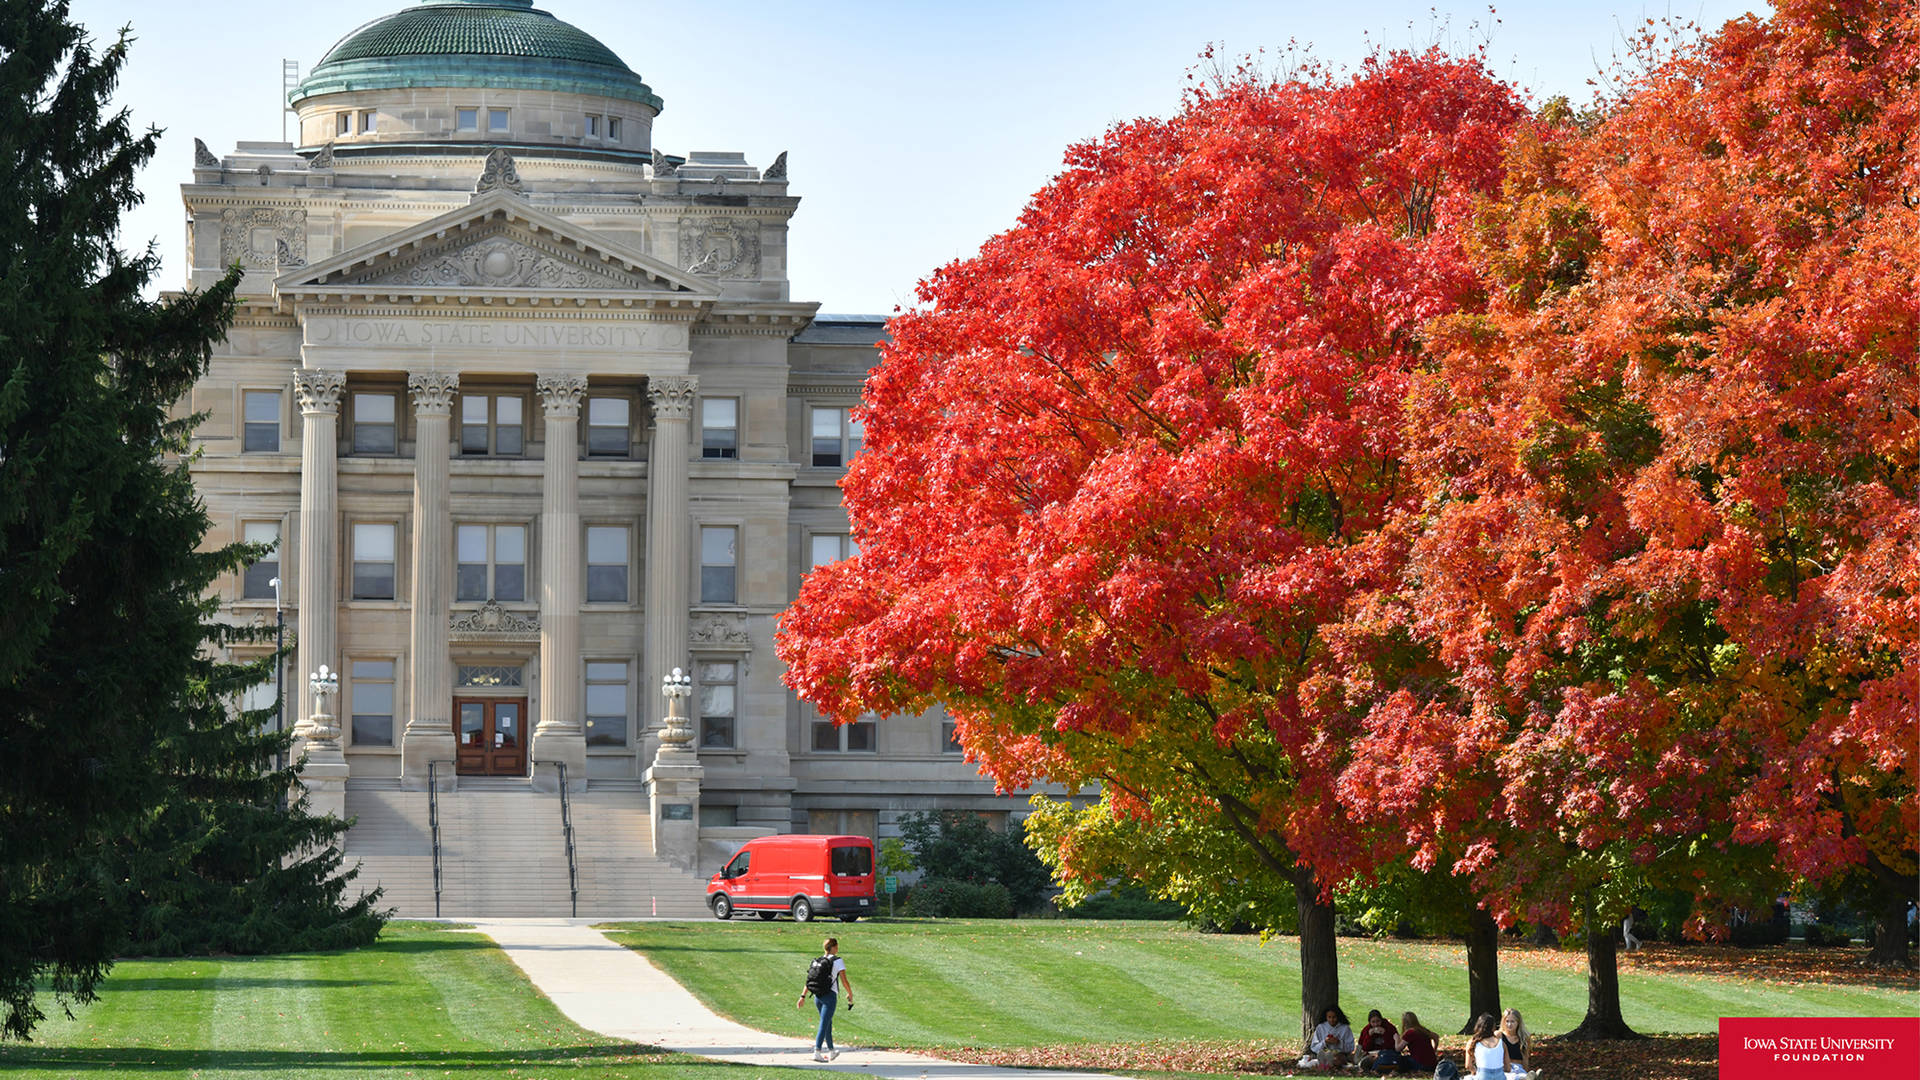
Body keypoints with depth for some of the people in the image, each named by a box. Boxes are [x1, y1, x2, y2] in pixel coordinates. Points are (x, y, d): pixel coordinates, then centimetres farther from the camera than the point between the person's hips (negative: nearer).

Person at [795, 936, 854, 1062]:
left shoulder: (817, 961, 12)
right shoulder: (837, 961, -5)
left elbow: (809, 980, 10)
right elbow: (844, 981, -7)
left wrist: (803, 997, 10)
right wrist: (850, 995, 6)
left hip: (817, 997, 6)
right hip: (829, 996, -6)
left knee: (828, 1024, 19)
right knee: (824, 1024, -8)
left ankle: (831, 1051, 28)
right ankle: (817, 1052, -16)